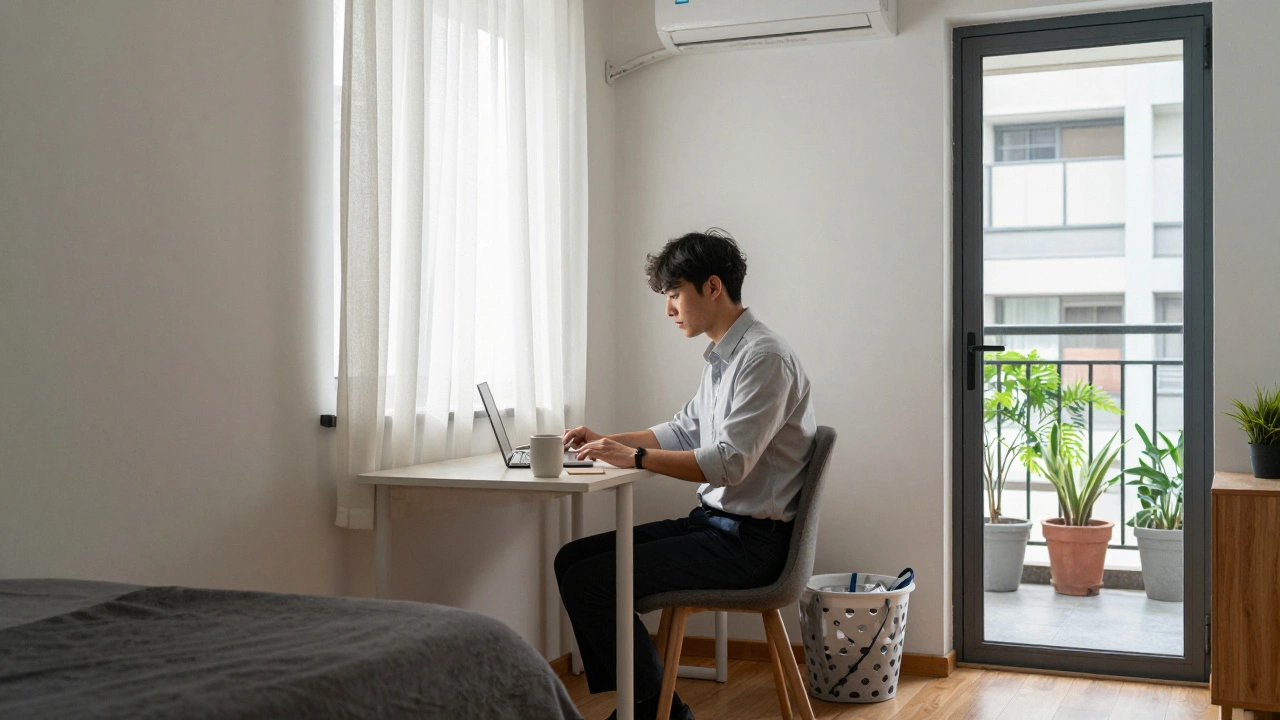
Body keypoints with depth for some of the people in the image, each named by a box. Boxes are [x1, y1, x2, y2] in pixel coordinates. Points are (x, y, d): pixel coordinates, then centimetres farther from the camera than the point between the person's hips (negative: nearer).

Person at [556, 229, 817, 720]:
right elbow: (684, 431, 24)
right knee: (573, 559, 7)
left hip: (747, 539, -10)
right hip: (712, 522, 10)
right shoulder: (721, 356, 15)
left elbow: (729, 462, -24)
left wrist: (634, 457, -20)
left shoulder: (764, 357, -17)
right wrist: (607, 441, 14)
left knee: (588, 583, -17)